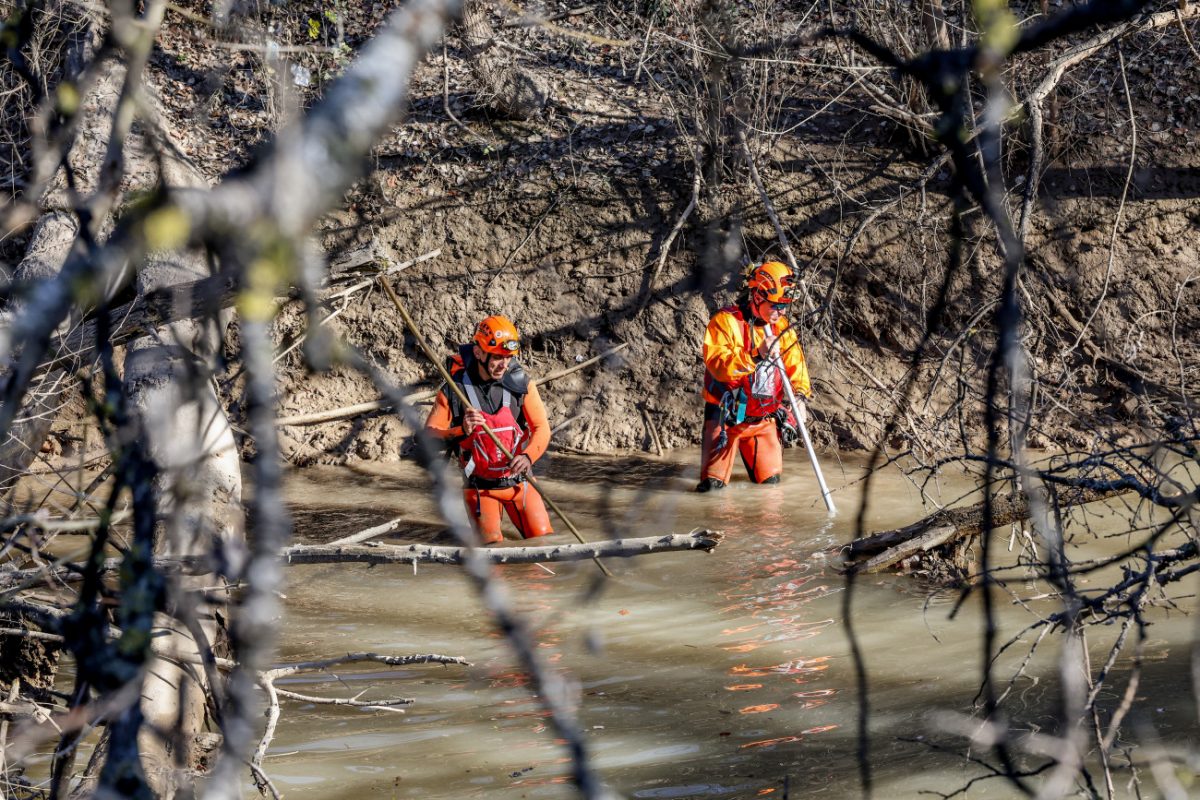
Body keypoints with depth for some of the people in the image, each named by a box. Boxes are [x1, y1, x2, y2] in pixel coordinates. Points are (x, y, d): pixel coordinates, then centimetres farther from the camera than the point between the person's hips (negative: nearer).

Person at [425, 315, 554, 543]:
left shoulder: (521, 383, -6)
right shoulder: (454, 390, -11)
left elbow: (541, 428, -9)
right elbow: (430, 433, -14)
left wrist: (527, 456, -30)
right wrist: (461, 431, -34)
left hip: (519, 482, 2)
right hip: (480, 487, -2)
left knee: (545, 540, -3)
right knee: (492, 543, -13)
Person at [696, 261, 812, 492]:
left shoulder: (782, 327, 7)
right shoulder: (726, 321, -13)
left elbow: (795, 364, 9)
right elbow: (717, 364, -24)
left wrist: (800, 395, -9)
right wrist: (756, 355, -33)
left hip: (764, 420, 5)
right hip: (726, 417, -5)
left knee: (770, 481, 4)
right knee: (713, 485, -8)